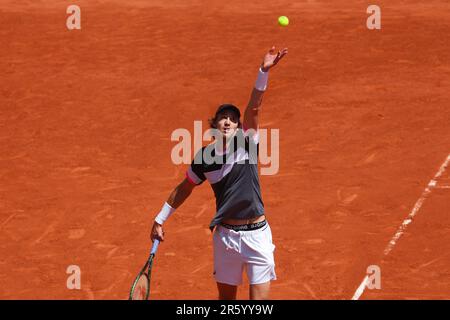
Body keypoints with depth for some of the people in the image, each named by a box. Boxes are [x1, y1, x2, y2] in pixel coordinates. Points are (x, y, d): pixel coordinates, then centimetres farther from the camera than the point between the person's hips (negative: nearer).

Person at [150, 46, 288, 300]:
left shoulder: (246, 143, -4)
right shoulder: (204, 158, 2)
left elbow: (254, 108, -19)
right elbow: (184, 189, 17)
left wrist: (265, 72, -34)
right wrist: (160, 219, 21)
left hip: (257, 234, -2)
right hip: (226, 235, 2)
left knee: (260, 297, -4)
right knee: (226, 297, 10)